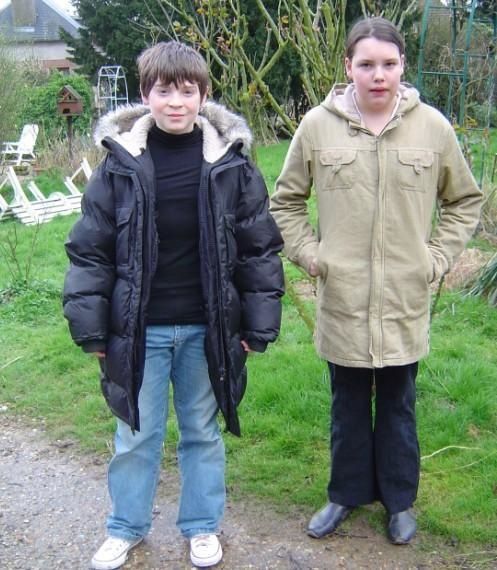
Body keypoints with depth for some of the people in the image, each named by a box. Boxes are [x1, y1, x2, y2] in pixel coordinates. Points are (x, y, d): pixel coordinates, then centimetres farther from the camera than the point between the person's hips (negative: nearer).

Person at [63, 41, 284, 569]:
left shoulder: (231, 163, -5)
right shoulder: (121, 163, -5)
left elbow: (259, 247, -1)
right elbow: (90, 249, -2)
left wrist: (258, 324, -2)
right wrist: (91, 326, -5)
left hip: (207, 328, 0)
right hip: (139, 328, 0)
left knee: (203, 432, 16)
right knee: (137, 434, 15)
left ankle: (202, 526, 37)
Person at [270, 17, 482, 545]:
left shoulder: (432, 127, -4)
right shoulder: (318, 125, -5)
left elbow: (464, 199, 9)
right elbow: (285, 201, 7)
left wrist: (437, 258, 0)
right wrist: (310, 255, -2)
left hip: (404, 302, 0)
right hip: (341, 299, 0)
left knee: (398, 406, 16)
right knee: (348, 406, 16)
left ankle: (399, 500, 35)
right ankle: (347, 493, 36)